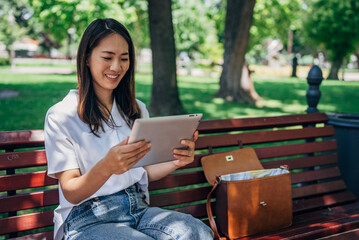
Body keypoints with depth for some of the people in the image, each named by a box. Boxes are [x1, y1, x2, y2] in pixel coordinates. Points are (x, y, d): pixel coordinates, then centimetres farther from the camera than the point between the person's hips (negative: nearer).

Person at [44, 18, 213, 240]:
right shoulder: (61, 116, -3)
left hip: (138, 208, 5)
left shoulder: (137, 110, 16)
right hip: (88, 220, -5)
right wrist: (106, 167, -29)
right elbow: (71, 193, -8)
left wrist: (176, 162, -6)